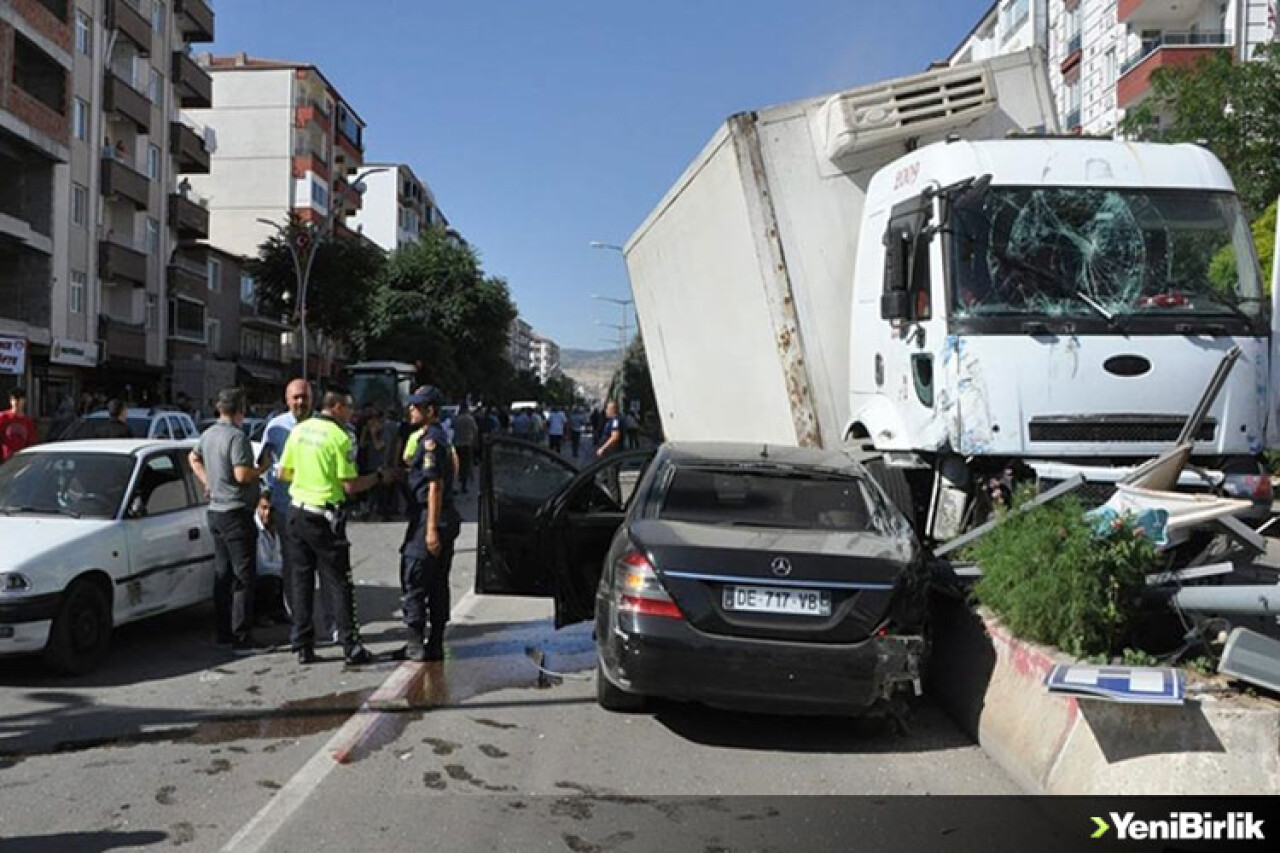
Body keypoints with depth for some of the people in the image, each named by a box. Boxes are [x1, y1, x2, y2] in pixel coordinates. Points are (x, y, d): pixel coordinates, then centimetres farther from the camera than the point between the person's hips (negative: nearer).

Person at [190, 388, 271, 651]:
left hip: (216, 511, 9)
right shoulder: (237, 436, -18)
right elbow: (242, 475, -24)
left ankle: (222, 632, 20)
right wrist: (262, 468, -7)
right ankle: (241, 638, -5)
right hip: (236, 513, -9)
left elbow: (194, 458, 27)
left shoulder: (208, 434, 11)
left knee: (222, 574, 15)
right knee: (244, 577, -5)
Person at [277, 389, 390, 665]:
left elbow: (284, 473, 12)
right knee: (337, 583, 2)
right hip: (325, 517, -6)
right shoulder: (340, 437, -13)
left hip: (297, 511, 6)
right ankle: (351, 647, 4)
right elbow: (350, 486, -14)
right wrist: (378, 477, 0)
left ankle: (303, 647, 14)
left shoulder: (298, 430, 5)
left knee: (301, 580, 11)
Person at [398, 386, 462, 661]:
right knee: (438, 584, 12)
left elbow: (435, 486, -19)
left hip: (429, 518, -10)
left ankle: (416, 643, -2)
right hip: (447, 518, 10)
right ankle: (435, 645, 17)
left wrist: (431, 528, -21)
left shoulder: (431, 440, -14)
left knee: (413, 582, -4)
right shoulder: (440, 437, 17)